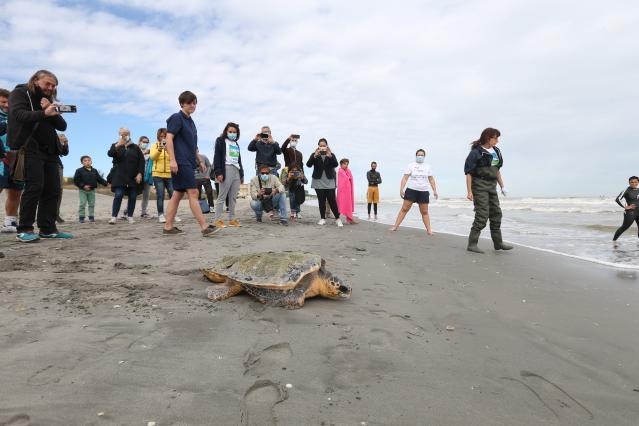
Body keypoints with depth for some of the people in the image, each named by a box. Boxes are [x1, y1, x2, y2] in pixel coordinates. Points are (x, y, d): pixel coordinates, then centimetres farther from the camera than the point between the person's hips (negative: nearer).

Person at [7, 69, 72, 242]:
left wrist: (52, 112, -8)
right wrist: (43, 113, -30)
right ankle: (24, 230, -8)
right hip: (30, 149, -6)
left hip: (49, 151, 6)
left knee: (53, 189, 0)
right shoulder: (20, 93, 5)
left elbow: (62, 126, 11)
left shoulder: (49, 100, 22)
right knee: (35, 187, -15)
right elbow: (19, 114, -15)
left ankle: (48, 228, 6)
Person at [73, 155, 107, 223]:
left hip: (92, 190, 3)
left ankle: (91, 216, 15)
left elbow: (99, 179, 7)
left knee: (92, 204, 7)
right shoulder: (79, 171, -5)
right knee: (82, 204, -3)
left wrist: (105, 183, -9)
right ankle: (81, 217, 4)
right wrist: (83, 186, -19)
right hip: (83, 190, -3)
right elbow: (76, 180, -8)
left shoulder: (94, 171, 7)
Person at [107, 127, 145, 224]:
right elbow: (110, 154, -11)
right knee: (118, 195, -10)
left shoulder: (135, 147, 9)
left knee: (132, 197, 1)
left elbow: (141, 161, 5)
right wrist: (117, 146, -29)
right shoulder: (116, 146, 9)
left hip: (133, 177, 1)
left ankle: (130, 216, 11)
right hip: (119, 176, -1)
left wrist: (140, 173, -6)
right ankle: (114, 217, -7)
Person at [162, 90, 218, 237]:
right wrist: (172, 159, -22)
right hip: (181, 163, -9)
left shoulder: (190, 121, 21)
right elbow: (169, 139, -14)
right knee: (193, 193, -12)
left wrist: (199, 161, 23)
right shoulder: (177, 118, -5)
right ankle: (205, 227, -13)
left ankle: (168, 227, 12)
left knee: (178, 194, 8)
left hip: (188, 163, 9)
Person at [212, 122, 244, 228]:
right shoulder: (221, 140, 5)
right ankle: (217, 219, -6)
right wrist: (218, 172, -16)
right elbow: (217, 157, -5)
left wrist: (241, 174, 18)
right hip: (226, 169, -7)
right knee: (222, 196, -8)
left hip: (236, 171, 7)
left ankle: (232, 219, 10)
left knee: (233, 197, 6)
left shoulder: (236, 144, 25)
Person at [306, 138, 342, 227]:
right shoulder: (314, 154, 3)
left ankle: (337, 218, 2)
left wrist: (330, 156, -30)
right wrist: (315, 156, -27)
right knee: (321, 201, 3)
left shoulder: (331, 154, 4)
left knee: (332, 200, -5)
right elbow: (308, 164, -11)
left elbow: (335, 164, -13)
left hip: (329, 182, -1)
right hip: (318, 181, 1)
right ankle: (322, 219, 12)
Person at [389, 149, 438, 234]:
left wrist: (435, 191, 6)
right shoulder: (411, 165, 2)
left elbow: (431, 180, 12)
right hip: (411, 190, -2)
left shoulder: (427, 167, 9)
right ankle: (395, 226, 0)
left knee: (424, 212, 5)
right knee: (404, 209, -4)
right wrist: (401, 189, -12)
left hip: (424, 192, 2)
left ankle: (429, 230, 11)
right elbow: (405, 178, -3)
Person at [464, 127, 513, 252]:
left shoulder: (496, 151, 12)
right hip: (480, 186, -8)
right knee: (482, 215, -12)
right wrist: (469, 191, -19)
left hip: (492, 186, 8)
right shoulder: (476, 152, -11)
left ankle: (498, 243, 22)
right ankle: (472, 244, -5)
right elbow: (469, 172, -14)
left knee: (496, 213, 11)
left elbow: (497, 170, 20)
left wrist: (502, 186, 17)